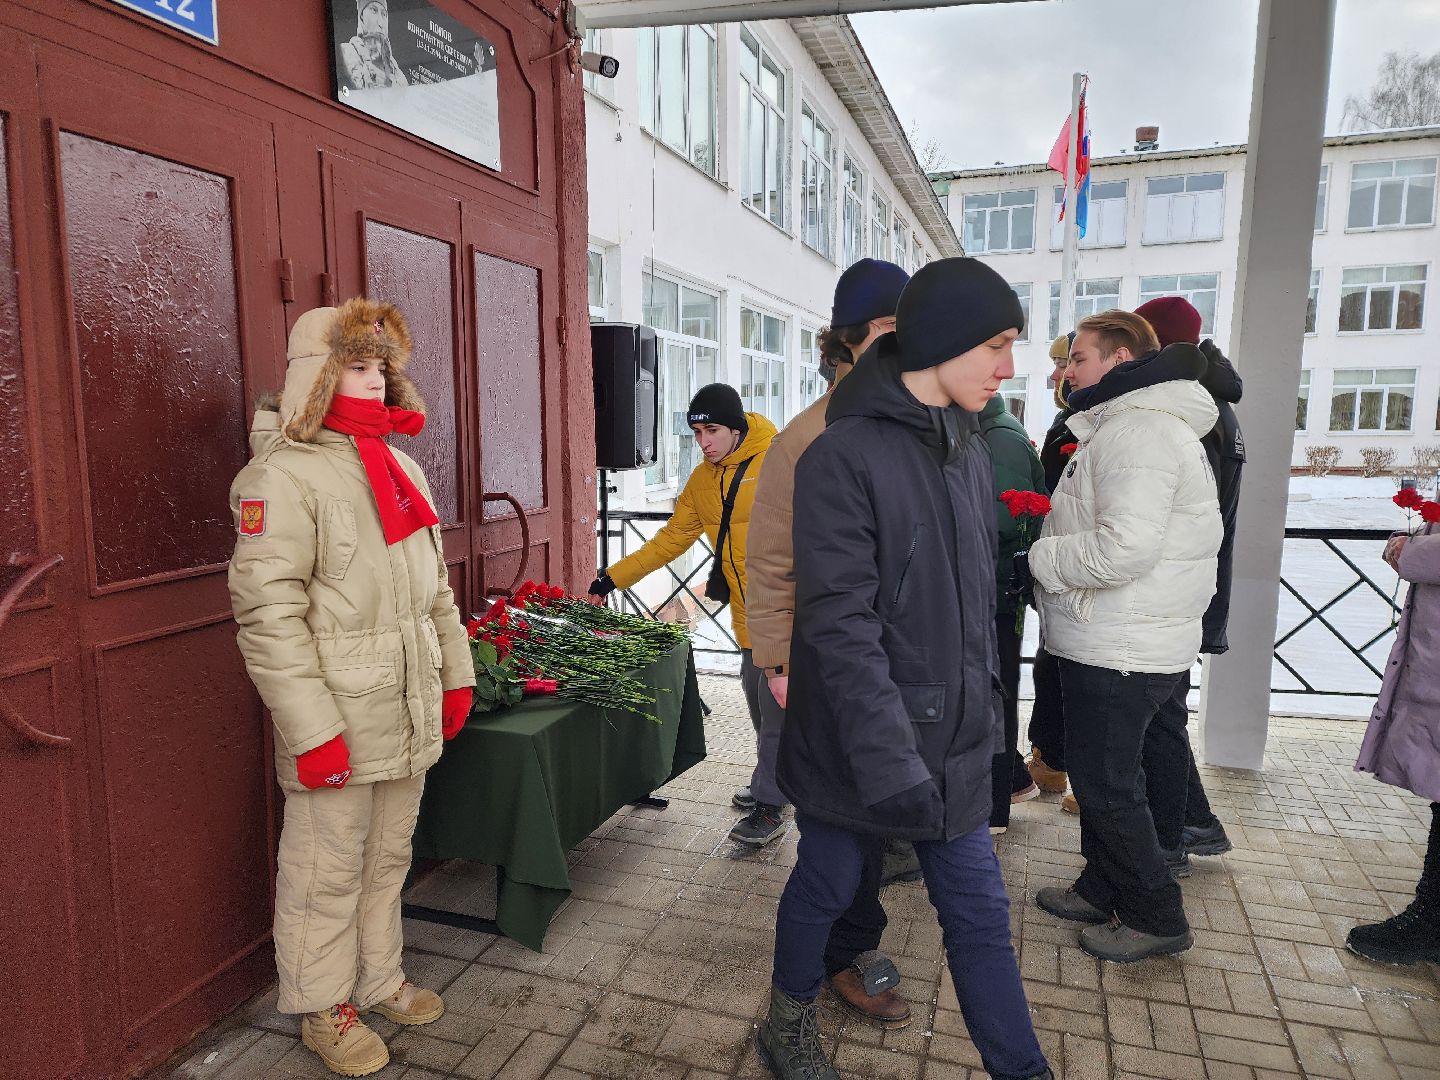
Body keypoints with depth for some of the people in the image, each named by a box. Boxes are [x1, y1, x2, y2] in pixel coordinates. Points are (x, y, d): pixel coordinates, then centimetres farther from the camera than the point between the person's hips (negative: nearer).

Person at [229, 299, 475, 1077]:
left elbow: (436, 585, 16)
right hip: (338, 721, -7)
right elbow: (268, 613, -18)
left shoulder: (400, 467, 12)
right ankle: (323, 1010, 29)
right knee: (328, 871, 9)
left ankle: (378, 983, 38)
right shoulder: (284, 474, -12)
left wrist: (457, 675, 13)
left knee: (388, 858, 19)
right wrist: (311, 727, -19)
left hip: (411, 715, 7)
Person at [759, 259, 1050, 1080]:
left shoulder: (969, 448, 5)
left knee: (980, 908, 13)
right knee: (827, 888, 15)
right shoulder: (843, 456, -18)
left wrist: (986, 707, 15)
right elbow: (841, 622, -23)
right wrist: (890, 759, -25)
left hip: (953, 739, 6)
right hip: (857, 742, -6)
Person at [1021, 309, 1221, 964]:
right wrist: (1049, 553, 10)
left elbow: (1125, 548, -29)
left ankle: (1155, 918, 18)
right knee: (1095, 771, 20)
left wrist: (1037, 560, -17)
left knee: (1106, 781, 2)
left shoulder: (1138, 431, -20)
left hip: (1121, 651, -11)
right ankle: (1103, 890, 35)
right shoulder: (1125, 427, 16)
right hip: (1110, 642, 11)